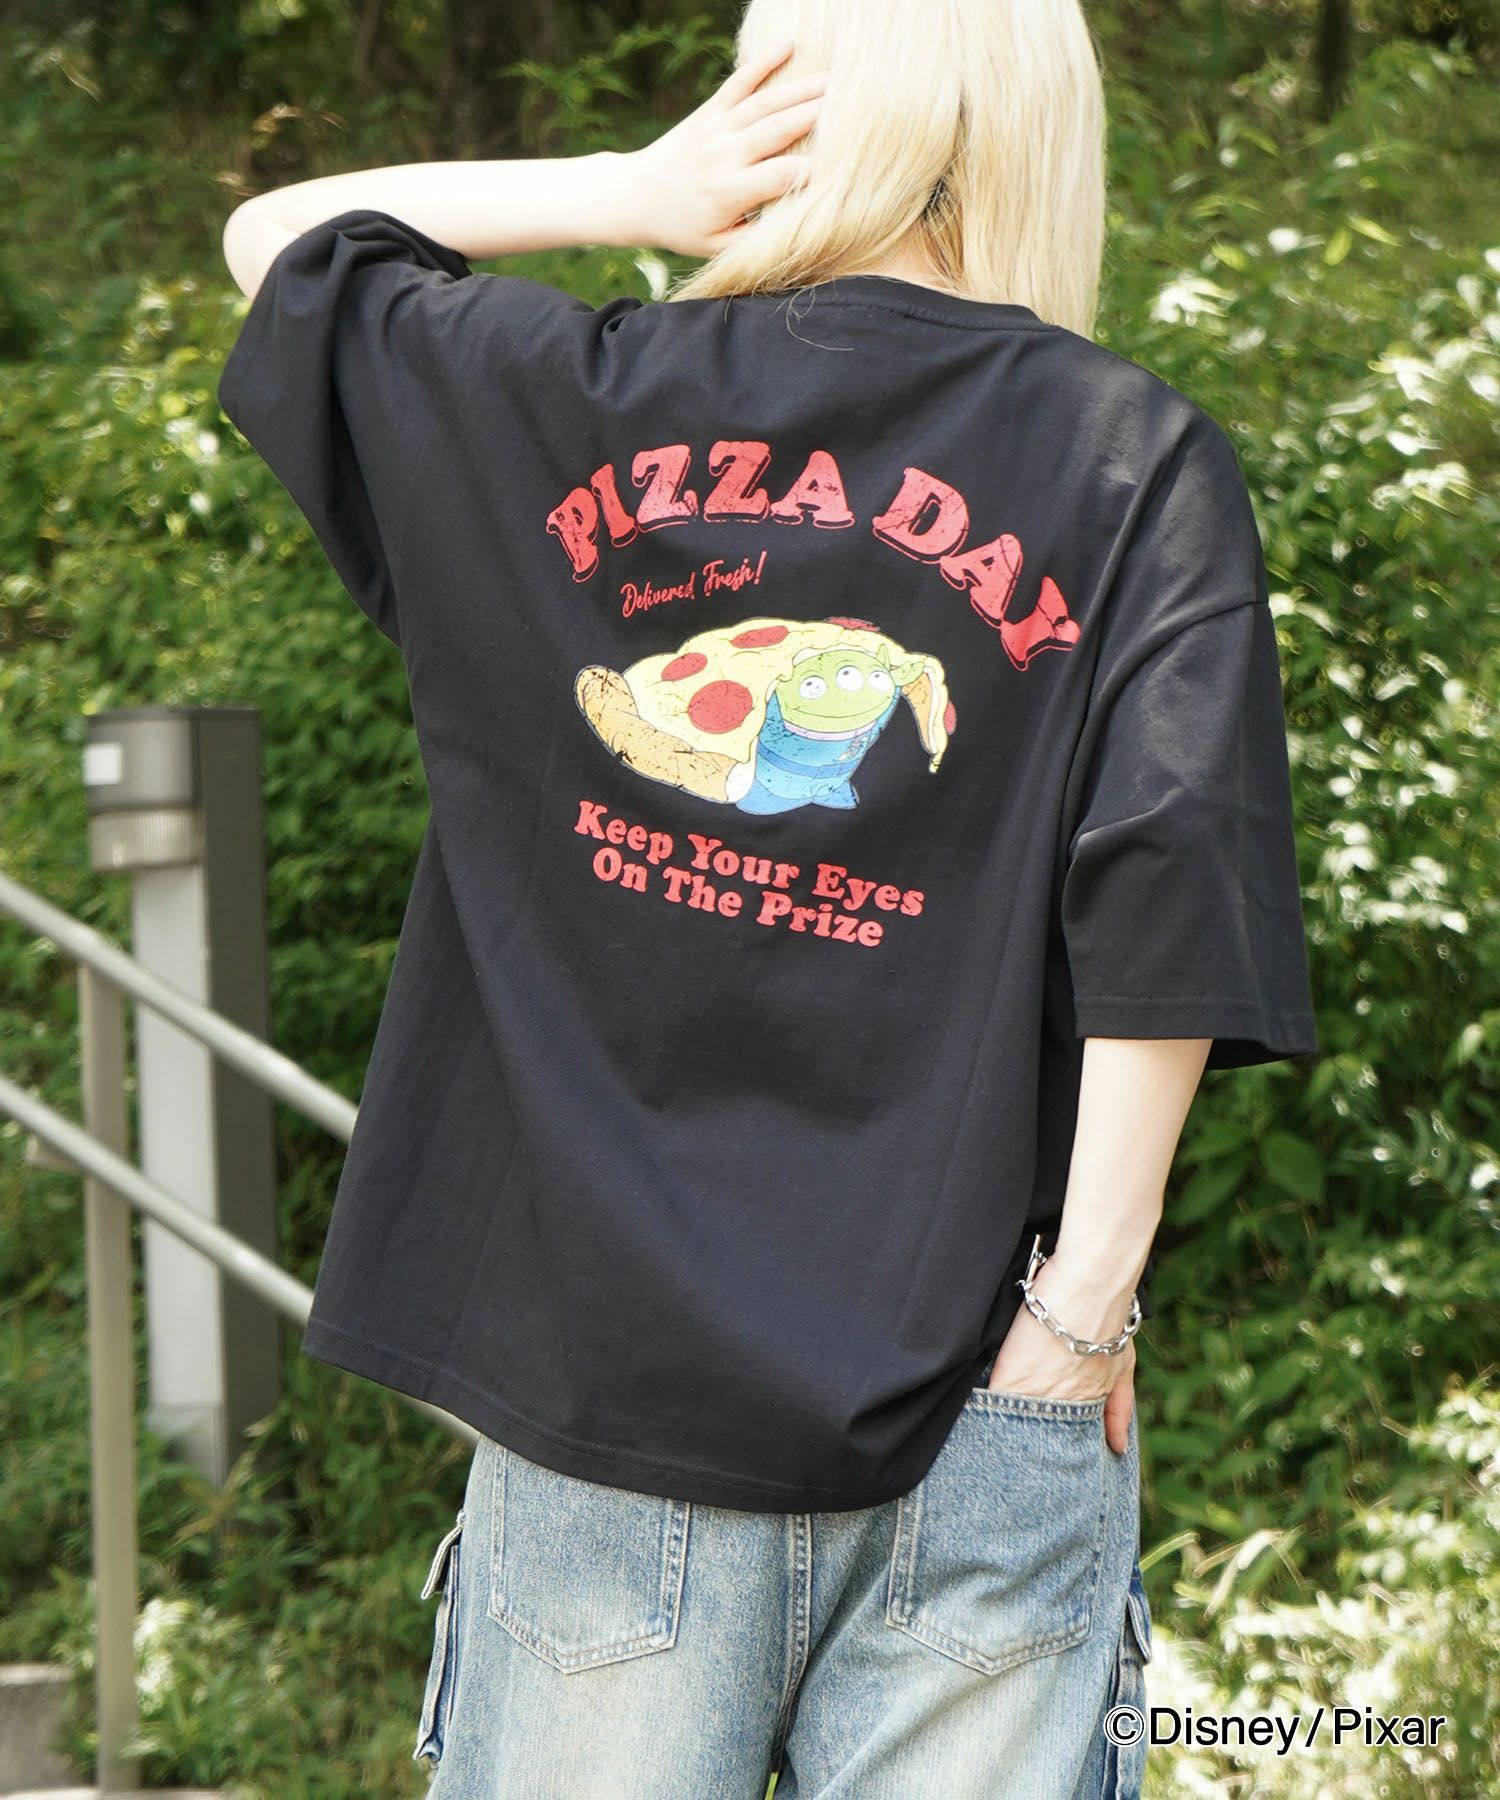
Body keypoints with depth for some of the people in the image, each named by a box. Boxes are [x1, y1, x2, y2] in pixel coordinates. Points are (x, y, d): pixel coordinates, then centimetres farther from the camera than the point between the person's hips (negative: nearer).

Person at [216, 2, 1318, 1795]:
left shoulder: (558, 402, 3)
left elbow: (276, 234, 22)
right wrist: (1087, 1306, -6)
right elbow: (1171, 893, -12)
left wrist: (635, 190, 10)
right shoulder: (1136, 460, -1)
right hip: (974, 1414, -1)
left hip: (602, 1371, 1)